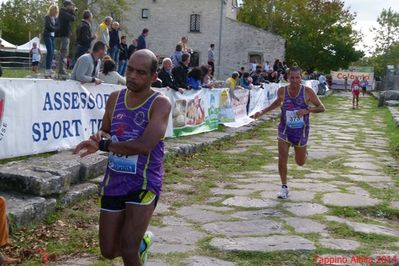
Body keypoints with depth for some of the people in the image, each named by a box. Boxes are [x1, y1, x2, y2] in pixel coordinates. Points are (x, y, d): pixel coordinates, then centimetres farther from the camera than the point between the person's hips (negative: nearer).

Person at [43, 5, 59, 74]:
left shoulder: (56, 18, 12)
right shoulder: (47, 17, -6)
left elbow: (58, 26, 4)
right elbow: (49, 27, -14)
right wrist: (57, 29, -9)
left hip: (53, 36, 7)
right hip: (47, 35, -7)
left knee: (52, 52, 2)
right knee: (50, 51, -16)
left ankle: (49, 68, 5)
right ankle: (47, 69, -17)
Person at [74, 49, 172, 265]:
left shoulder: (160, 103, -15)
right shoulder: (114, 98, 4)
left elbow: (144, 145, -27)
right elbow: (104, 130, 17)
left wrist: (102, 145, -24)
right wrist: (100, 136, -8)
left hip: (145, 184, -6)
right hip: (113, 182, 6)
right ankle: (141, 242, 44)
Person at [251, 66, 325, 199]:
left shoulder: (307, 92, -13)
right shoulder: (282, 91, -7)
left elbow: (321, 108, -8)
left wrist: (307, 110, -26)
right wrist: (262, 112, 6)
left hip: (301, 131, 0)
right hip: (285, 130, 0)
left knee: (300, 162, 13)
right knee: (282, 158, -12)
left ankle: (303, 150, 50)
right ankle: (284, 187, 5)